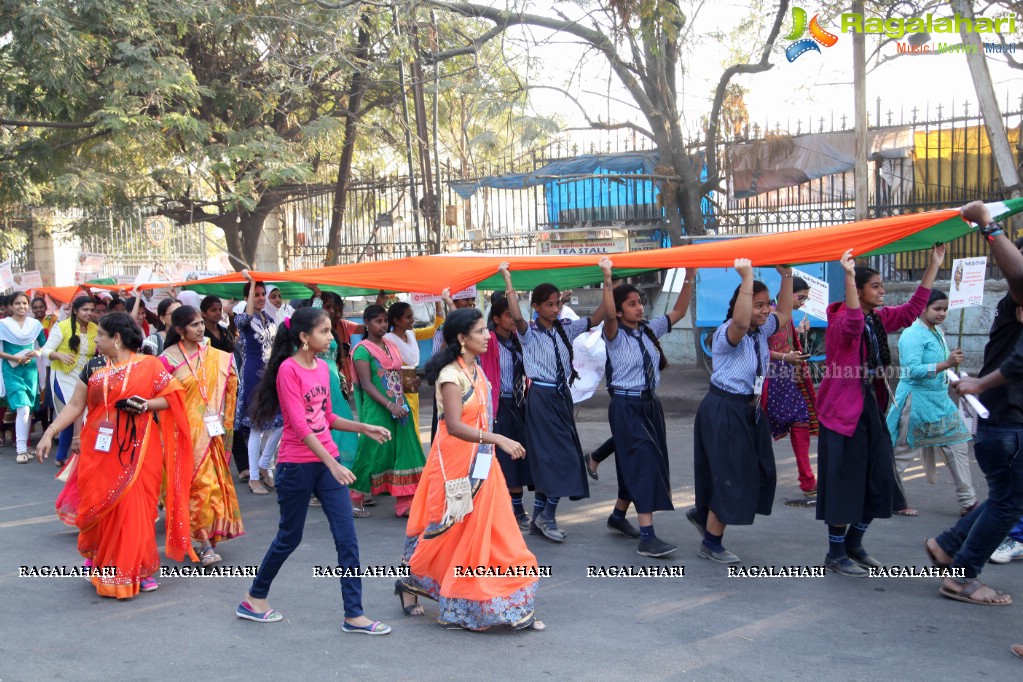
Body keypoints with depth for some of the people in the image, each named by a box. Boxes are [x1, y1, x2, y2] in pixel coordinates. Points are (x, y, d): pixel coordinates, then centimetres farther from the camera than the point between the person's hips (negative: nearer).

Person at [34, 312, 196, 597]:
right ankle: (102, 564, 22)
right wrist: (49, 434, -3)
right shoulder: (94, 367, 8)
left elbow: (171, 398, 0)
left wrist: (146, 405, -17)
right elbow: (75, 406, 6)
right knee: (100, 506, 4)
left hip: (137, 450, -3)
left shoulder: (149, 365, -1)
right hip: (100, 450, 3)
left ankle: (139, 569, 10)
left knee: (135, 508, -3)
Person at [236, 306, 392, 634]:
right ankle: (254, 599, 30)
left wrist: (364, 428, 5)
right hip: (297, 465, -6)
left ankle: (354, 615, 7)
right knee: (289, 537, 8)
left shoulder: (322, 367, 8)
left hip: (327, 462, 6)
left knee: (347, 538, 1)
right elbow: (299, 424, -21)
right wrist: (333, 465, -26)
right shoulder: (288, 369, -14)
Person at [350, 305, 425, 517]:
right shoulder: (363, 349, -7)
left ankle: (404, 503, 6)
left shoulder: (391, 347, 15)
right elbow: (367, 384, -14)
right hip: (376, 411, -7)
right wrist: (389, 405, -23)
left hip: (398, 409, 7)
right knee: (374, 453, -1)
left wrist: (402, 404, 8)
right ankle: (354, 498, 17)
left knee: (403, 452, 3)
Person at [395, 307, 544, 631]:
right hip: (456, 462, -9)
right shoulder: (451, 375, -17)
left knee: (497, 535, 9)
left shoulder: (477, 370, 9)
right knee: (452, 532, 1)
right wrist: (498, 440, -31)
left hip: (480, 462, 9)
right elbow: (454, 426, -25)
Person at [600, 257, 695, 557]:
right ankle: (647, 537, -15)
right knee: (643, 461, -13)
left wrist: (689, 278, -1)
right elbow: (607, 315, -29)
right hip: (626, 406, -7)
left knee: (636, 464, 15)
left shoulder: (650, 330, 9)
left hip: (650, 404, 7)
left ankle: (618, 516, 36)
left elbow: (678, 312, 9)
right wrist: (607, 278, -38)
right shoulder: (615, 335, -9)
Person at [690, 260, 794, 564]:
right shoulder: (727, 333, -20)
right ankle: (710, 544, 14)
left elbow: (784, 315, 21)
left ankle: (703, 513, 34)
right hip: (724, 411, -9)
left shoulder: (761, 330, 5)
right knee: (731, 477, -2)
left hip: (749, 410, 9)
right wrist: (747, 278, -42)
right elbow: (740, 322, -42)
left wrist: (786, 276, 10)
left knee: (759, 474, 15)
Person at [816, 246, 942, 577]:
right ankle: (836, 554, 12)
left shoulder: (880, 319, 9)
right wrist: (849, 276, -47)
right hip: (843, 411, -8)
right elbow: (853, 323, -37)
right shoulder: (841, 321, -15)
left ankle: (854, 543, 28)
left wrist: (934, 265, 9)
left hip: (871, 409, 8)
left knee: (879, 481, 10)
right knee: (844, 483, -1)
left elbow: (913, 309, 13)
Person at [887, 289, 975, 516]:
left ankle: (968, 502, 12)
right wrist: (946, 364, -33)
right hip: (917, 400, -9)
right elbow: (913, 370, -26)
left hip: (940, 400, 9)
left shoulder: (937, 333, 10)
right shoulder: (913, 334, -16)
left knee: (957, 446, 7)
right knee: (904, 451, 1)